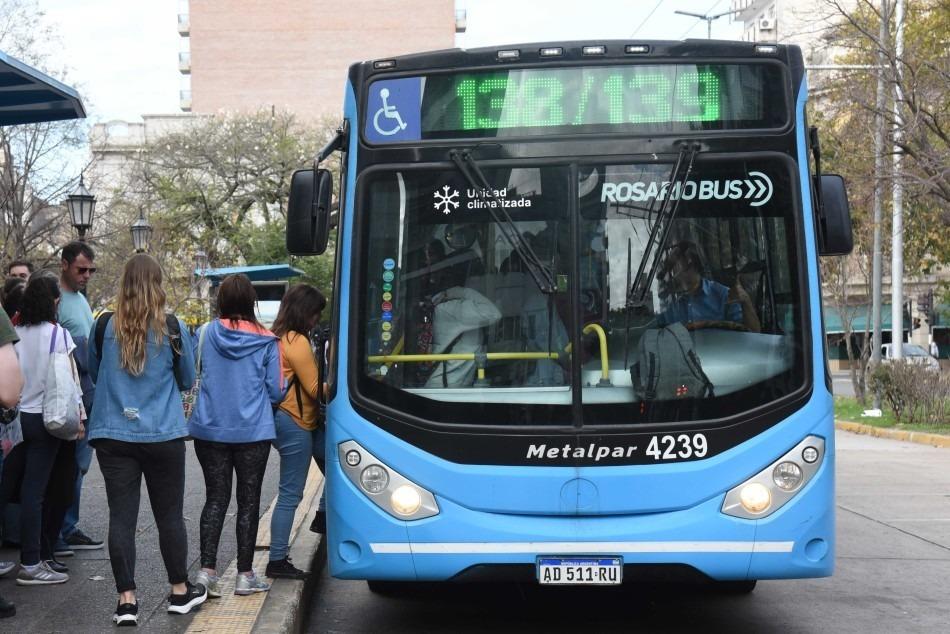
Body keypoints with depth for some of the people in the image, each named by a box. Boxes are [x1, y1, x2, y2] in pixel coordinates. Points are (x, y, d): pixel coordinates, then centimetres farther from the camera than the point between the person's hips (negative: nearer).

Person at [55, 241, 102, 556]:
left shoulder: (81, 298, 16)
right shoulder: (55, 300, -13)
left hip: (87, 397, 9)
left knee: (79, 466, 14)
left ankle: (68, 529, 23)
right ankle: (57, 534, 1)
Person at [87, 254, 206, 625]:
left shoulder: (104, 327, -2)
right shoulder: (172, 329, -6)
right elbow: (187, 380, 8)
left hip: (113, 435, 1)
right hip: (162, 435, -1)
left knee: (121, 516, 3)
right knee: (169, 515, 10)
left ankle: (126, 600, 3)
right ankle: (180, 591, 22)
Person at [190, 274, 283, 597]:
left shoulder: (205, 334, -2)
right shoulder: (267, 341, -6)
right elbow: (277, 391, -2)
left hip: (210, 429, 2)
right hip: (253, 432, -2)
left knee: (215, 498, 9)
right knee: (248, 501, 7)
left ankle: (207, 570, 1)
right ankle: (245, 574, 11)